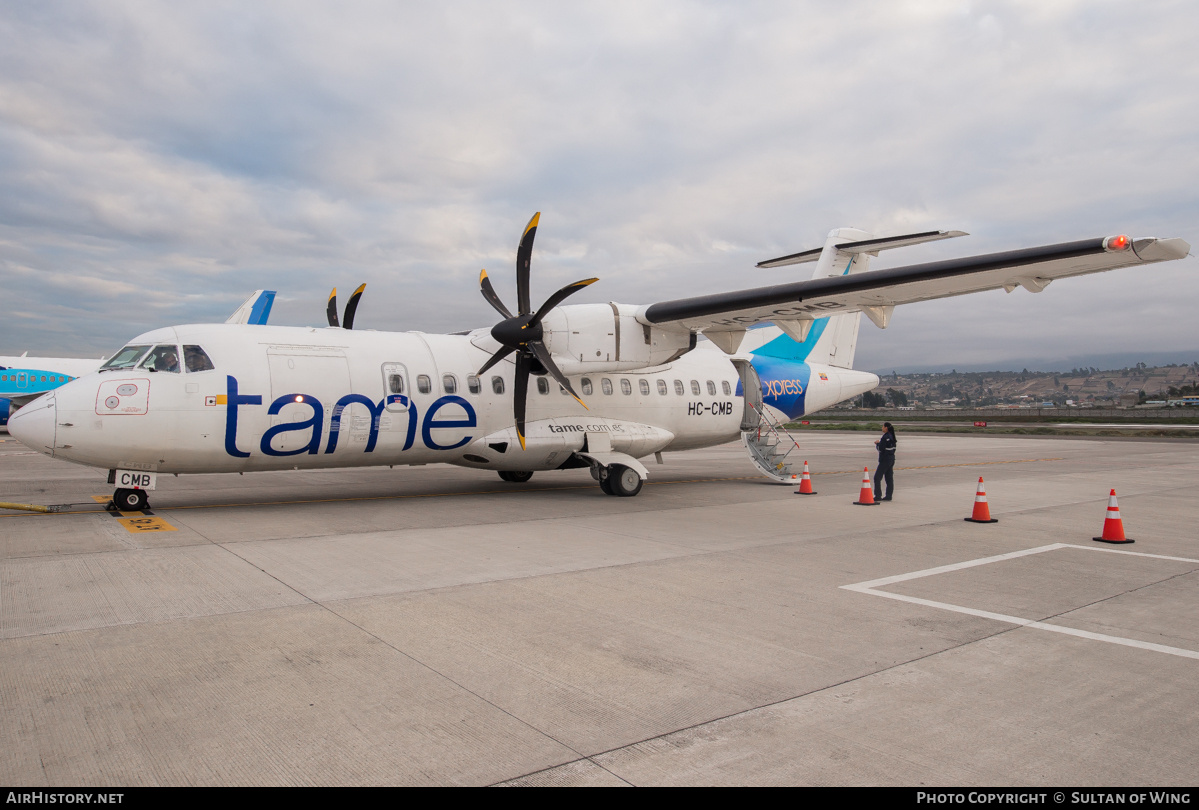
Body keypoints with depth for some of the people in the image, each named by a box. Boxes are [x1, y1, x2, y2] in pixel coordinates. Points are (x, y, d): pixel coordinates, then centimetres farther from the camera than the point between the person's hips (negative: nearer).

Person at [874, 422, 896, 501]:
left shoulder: (885, 437, -18)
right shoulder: (891, 436, 10)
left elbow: (881, 448, -20)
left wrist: (877, 443, -1)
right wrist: (879, 443, 7)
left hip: (885, 460, -9)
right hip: (891, 458, 9)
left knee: (877, 477, -3)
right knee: (889, 478, 11)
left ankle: (878, 496, -4)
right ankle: (888, 496, 14)